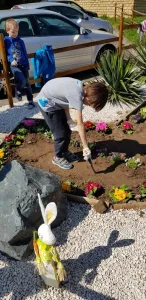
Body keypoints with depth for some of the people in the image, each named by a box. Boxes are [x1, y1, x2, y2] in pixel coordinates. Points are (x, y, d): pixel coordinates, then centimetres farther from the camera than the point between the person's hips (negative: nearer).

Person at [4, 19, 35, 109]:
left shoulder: (20, 41, 9)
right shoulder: (6, 41, 2)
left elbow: (25, 53, 9)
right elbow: (5, 53, 2)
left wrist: (27, 65, 3)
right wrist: (11, 60, -15)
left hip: (23, 65, 3)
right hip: (14, 66, -3)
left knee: (27, 83, 5)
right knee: (22, 81, -23)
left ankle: (30, 101, 14)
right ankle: (18, 91, 9)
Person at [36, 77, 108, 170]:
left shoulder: (81, 86, -7)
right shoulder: (77, 95, -32)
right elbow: (80, 124, -32)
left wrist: (68, 119, -3)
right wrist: (86, 147, -28)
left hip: (56, 101, 9)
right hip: (47, 103, -9)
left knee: (67, 130, 13)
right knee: (61, 134, -3)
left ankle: (64, 152, 33)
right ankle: (58, 157, 18)